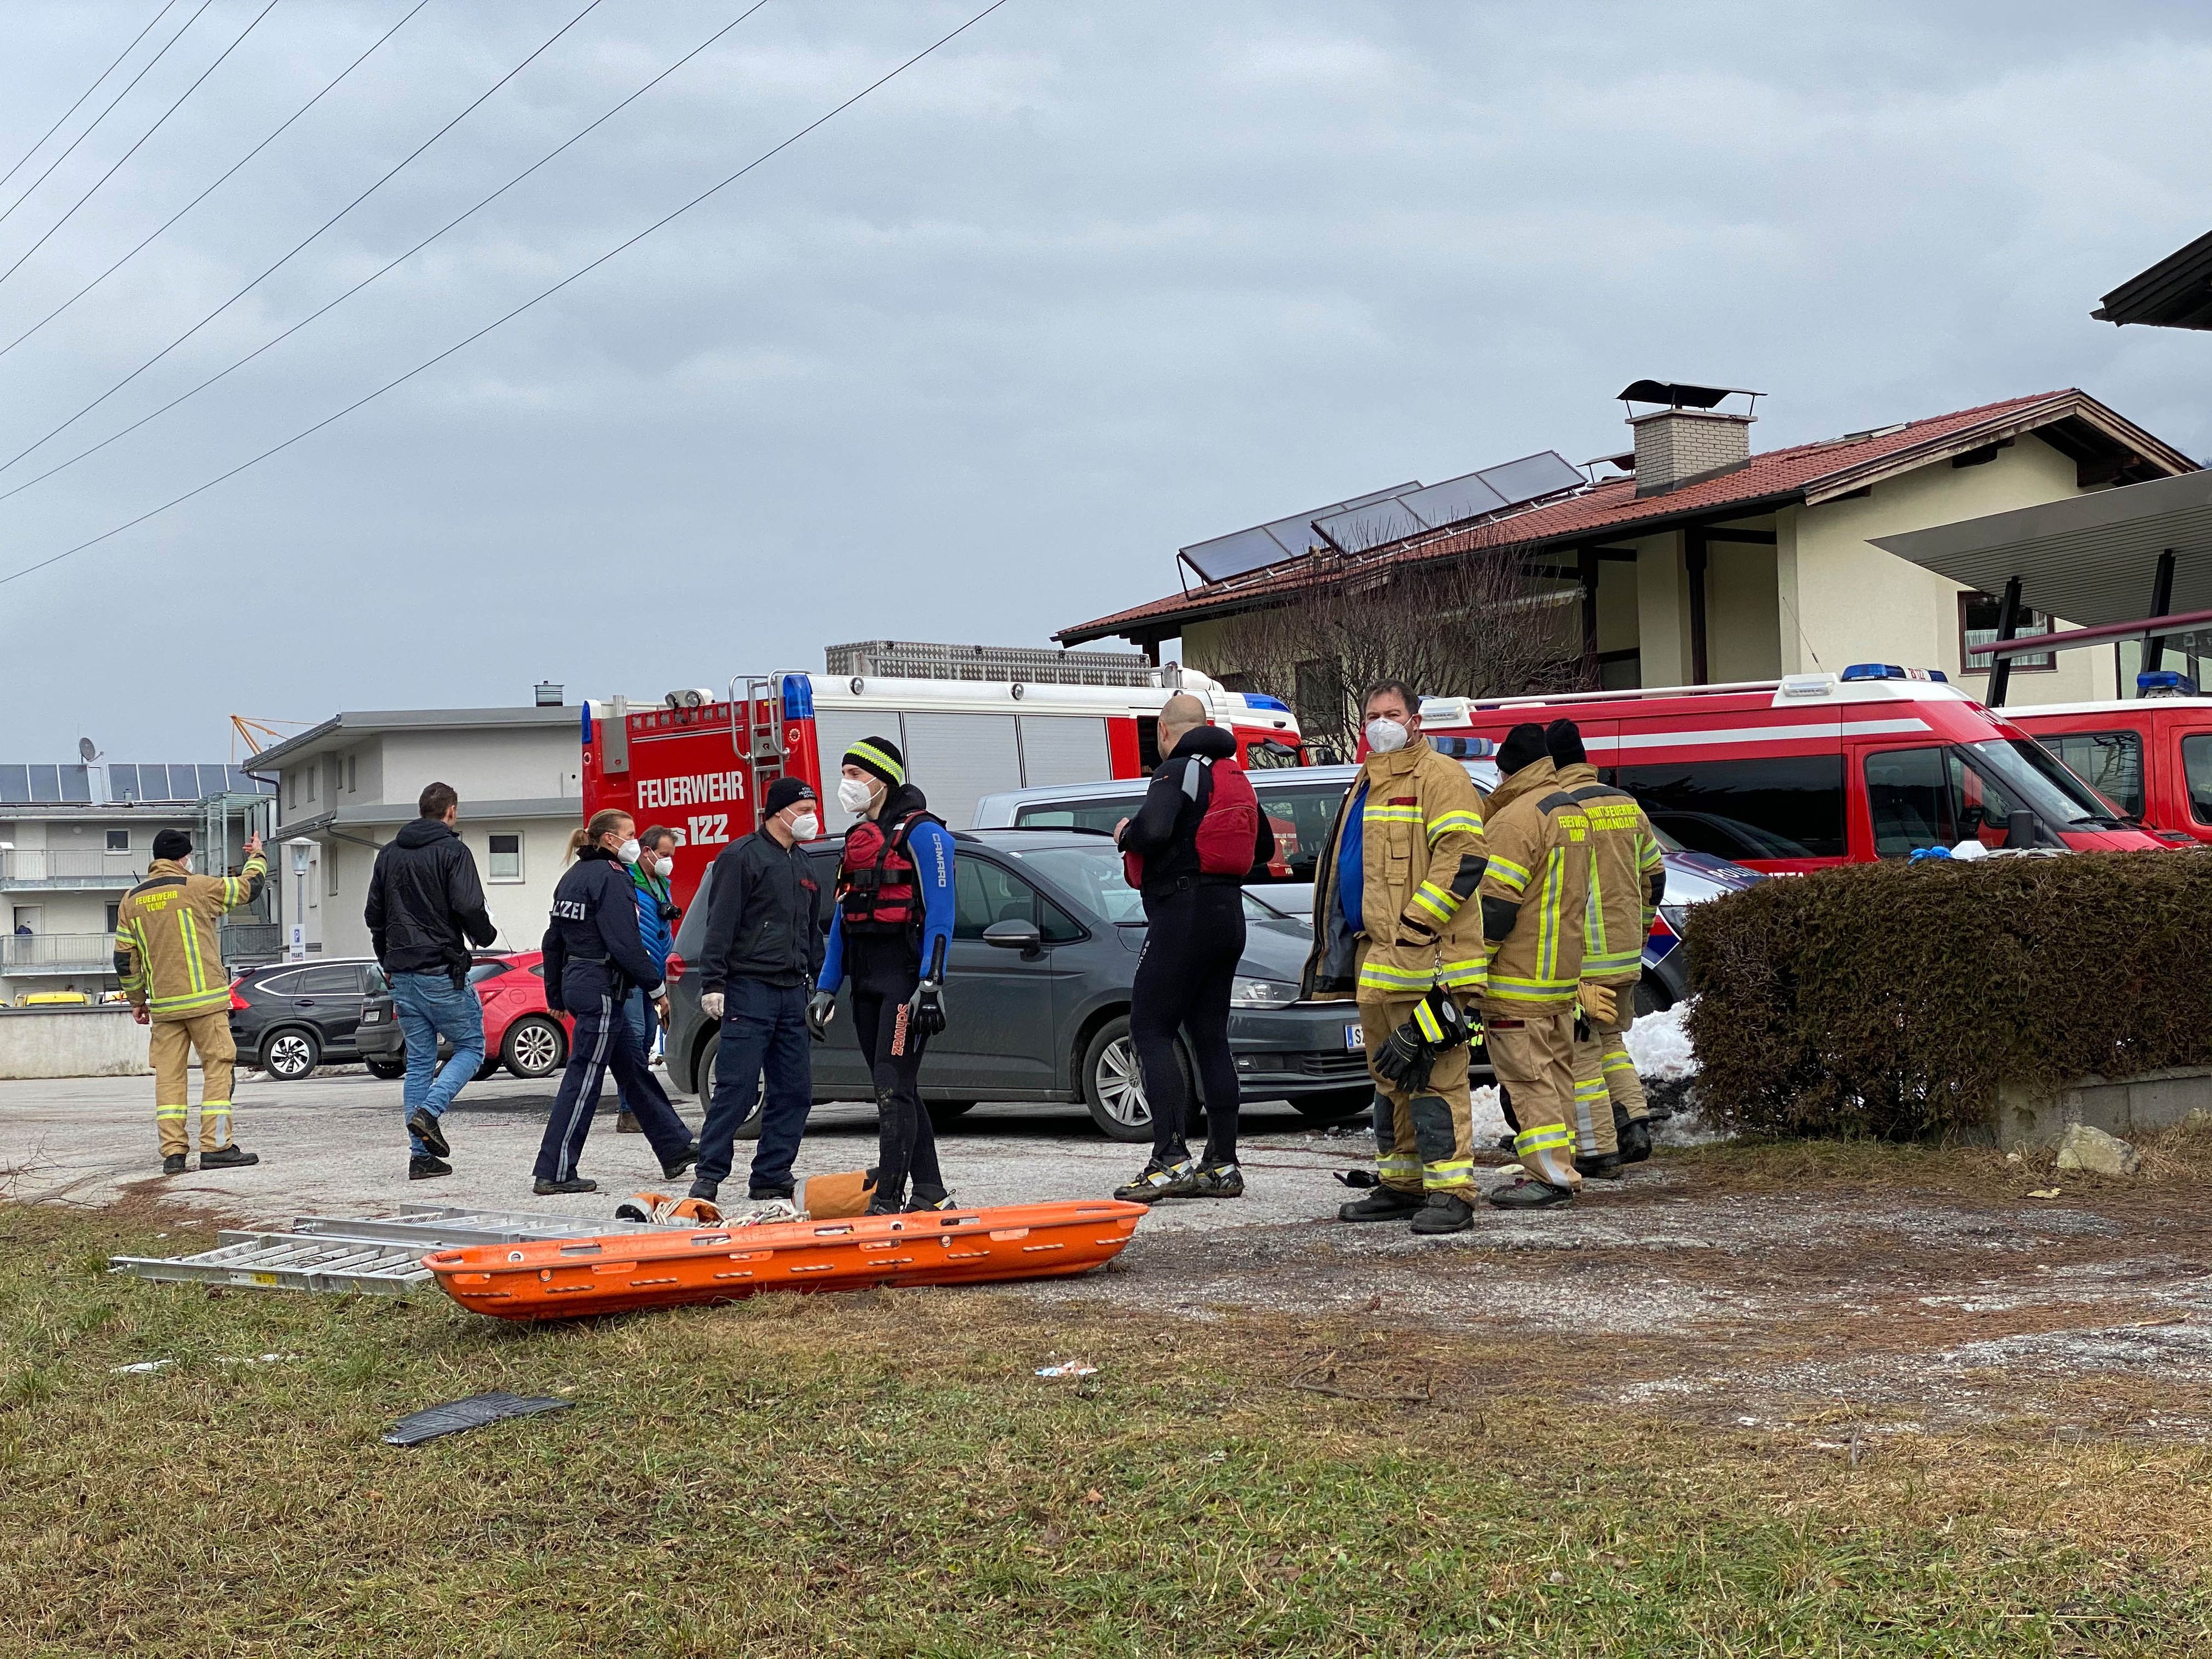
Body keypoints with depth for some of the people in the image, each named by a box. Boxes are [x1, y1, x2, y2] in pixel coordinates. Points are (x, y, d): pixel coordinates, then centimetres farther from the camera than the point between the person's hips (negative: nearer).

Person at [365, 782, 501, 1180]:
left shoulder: (389, 853, 13)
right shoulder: (453, 851, -7)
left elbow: (374, 914, 17)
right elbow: (469, 908, -17)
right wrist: (486, 936, 3)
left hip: (402, 974, 6)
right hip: (443, 973, -6)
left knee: (418, 1061, 9)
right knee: (470, 1047, 7)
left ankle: (422, 1155, 6)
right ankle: (430, 1110, -16)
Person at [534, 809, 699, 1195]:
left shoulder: (574, 876, 15)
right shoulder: (611, 878, -14)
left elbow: (553, 941, 19)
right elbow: (625, 943, -20)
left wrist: (556, 996, 25)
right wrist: (658, 988, -13)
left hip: (576, 981, 11)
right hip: (602, 988, -11)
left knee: (634, 1070, 17)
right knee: (583, 1081, -7)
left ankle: (675, 1148, 26)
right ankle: (554, 1174, -5)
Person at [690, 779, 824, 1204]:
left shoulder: (802, 865, 20)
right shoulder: (742, 856, -4)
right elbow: (720, 925, -10)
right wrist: (713, 983, -16)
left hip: (792, 993, 8)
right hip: (749, 989, -8)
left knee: (795, 1092, 5)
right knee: (737, 1088, -9)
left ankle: (771, 1177, 11)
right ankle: (709, 1176, -3)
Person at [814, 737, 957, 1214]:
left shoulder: (921, 833, -7)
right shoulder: (858, 839, 18)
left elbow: (940, 911, -14)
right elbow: (843, 919, 20)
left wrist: (932, 983, -22)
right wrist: (826, 988, 16)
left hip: (905, 977, -9)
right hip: (866, 980, 9)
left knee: (893, 1088, -12)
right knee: (897, 1090, 9)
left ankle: (887, 1200, -14)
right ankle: (931, 1194, 15)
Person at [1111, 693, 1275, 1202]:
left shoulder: (1177, 771, -10)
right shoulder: (1233, 775, 18)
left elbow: (1152, 830, -26)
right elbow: (1265, 846, 26)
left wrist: (1125, 834, -5)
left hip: (1183, 912, -9)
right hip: (1228, 914, 9)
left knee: (1150, 1030, -7)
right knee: (1210, 1036, 10)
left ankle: (1171, 1159, -17)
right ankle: (1223, 1164, 8)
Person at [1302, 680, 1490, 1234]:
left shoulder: (1440, 777, -7)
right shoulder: (1366, 785, 23)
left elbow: (1462, 857, -17)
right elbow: (1342, 866, 31)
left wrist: (1414, 923, -20)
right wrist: (1336, 942, 21)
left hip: (1424, 959, -10)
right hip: (1375, 960, 10)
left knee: (1432, 1077, -11)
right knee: (1389, 1077, 14)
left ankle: (1451, 1193, -10)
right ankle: (1401, 1184, 23)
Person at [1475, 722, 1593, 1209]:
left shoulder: (1516, 817, -17)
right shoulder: (1573, 812, 13)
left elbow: (1496, 905, -20)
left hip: (1518, 980, -9)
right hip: (1563, 972, 9)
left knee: (1528, 1077, -6)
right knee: (1555, 1070, 14)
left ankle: (1550, 1174, -7)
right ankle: (1560, 1168, 19)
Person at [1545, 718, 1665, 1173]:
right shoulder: (1626, 805, 10)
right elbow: (1654, 872, 16)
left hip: (1582, 958, -7)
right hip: (1627, 956, 7)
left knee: (1581, 1050, 2)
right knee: (1610, 1038, 23)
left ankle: (1598, 1149, 3)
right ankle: (1634, 1124, 12)